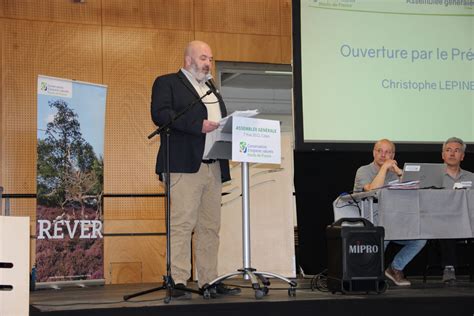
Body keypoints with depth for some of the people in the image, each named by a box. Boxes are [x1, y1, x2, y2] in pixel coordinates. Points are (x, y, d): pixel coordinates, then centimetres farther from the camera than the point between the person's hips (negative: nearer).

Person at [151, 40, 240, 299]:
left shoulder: (212, 90, 27)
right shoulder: (167, 83, 5)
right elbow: (160, 114, -11)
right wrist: (197, 125, -19)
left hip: (213, 167, 7)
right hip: (183, 165, -7)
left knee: (210, 226, 6)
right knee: (182, 224, -11)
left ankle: (209, 281, 10)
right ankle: (178, 282, -10)